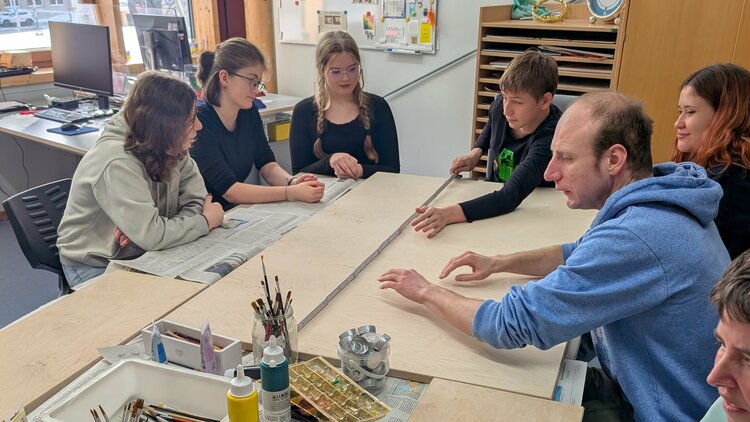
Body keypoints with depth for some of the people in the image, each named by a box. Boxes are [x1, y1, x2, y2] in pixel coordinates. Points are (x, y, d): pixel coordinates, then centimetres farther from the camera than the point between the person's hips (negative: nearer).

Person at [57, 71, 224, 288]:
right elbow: (152, 235, -32)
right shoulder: (116, 163, -28)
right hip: (96, 267, -6)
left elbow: (196, 197, -9)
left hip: (142, 254, 6)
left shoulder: (169, 149, -6)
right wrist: (206, 220, -19)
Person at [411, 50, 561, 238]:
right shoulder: (500, 105, -11)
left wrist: (449, 214, -55)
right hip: (494, 196, 5)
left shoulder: (549, 139, -30)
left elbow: (512, 196, -43)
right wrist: (476, 152, -4)